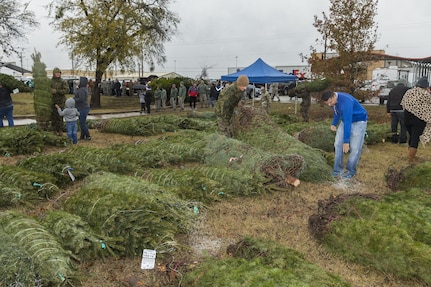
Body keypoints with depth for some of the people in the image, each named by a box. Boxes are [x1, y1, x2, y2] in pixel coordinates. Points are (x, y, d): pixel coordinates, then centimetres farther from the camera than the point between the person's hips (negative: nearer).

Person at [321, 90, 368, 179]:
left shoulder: (345, 101, -36)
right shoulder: (333, 100, -11)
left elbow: (347, 122, -37)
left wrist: (346, 141, -36)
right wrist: (334, 124, 1)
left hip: (359, 121, -7)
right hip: (346, 120, 7)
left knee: (355, 147, -9)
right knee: (338, 144, -2)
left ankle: (351, 170, 6)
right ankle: (338, 170, 3)